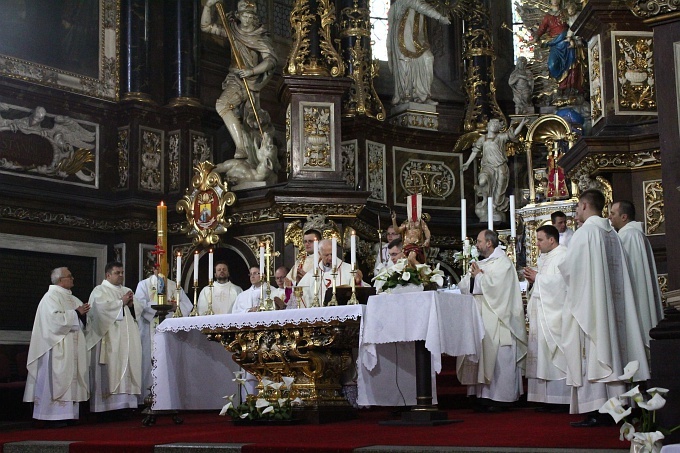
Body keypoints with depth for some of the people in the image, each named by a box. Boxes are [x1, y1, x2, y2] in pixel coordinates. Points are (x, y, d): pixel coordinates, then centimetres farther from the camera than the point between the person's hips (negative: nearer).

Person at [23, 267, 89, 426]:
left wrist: (83, 312, -3)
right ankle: (55, 416, -7)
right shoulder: (51, 297, -8)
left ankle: (67, 413, 8)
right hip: (57, 348, -9)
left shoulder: (71, 298, 17)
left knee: (70, 379, 6)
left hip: (72, 348, 9)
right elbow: (55, 319, -21)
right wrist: (76, 313, -16)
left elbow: (81, 320, 18)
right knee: (58, 379, -8)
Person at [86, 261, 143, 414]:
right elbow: (102, 307, -17)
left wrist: (131, 303, -4)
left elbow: (138, 308, 16)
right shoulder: (99, 291, 2)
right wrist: (122, 302, -8)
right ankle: (108, 404, -12)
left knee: (127, 369, 0)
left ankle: (126, 403, 1)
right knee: (110, 371, -11)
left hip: (128, 338, 6)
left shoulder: (126, 291, 22)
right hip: (109, 339, -6)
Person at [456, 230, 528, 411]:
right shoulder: (481, 263, 20)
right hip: (479, 318, 8)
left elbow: (493, 284, -19)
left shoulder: (502, 262, -4)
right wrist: (472, 275, -6)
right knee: (482, 356, 5)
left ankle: (500, 398, -4)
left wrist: (477, 276, -3)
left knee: (498, 359, -6)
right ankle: (484, 395, 8)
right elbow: (463, 286, 13)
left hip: (496, 321, -8)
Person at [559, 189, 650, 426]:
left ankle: (593, 411, -7)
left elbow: (568, 269, -14)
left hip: (586, 301, -7)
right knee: (609, 350, 9)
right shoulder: (612, 233, 11)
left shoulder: (584, 232, -10)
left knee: (589, 354, -6)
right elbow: (618, 270, 14)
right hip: (610, 303, 7)